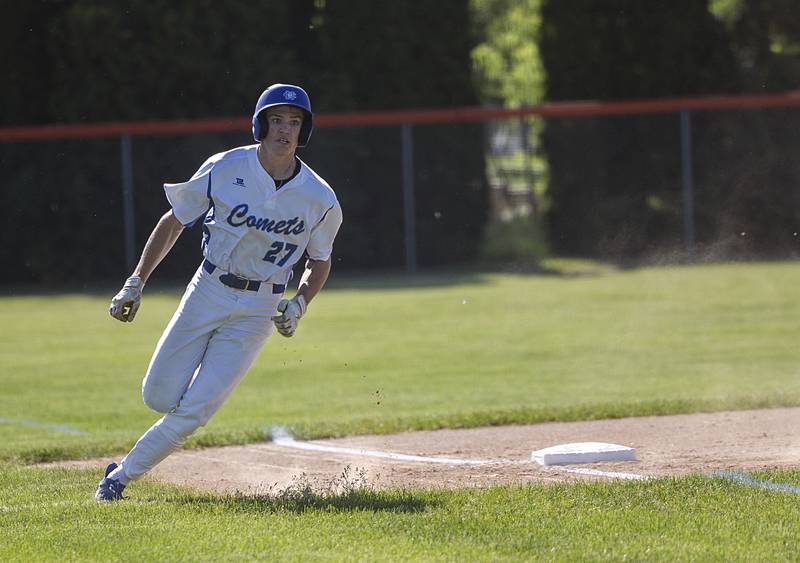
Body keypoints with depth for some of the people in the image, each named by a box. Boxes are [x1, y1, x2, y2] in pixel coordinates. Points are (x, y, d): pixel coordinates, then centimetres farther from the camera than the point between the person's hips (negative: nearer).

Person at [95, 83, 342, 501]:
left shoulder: (321, 199, -8)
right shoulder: (224, 169, -10)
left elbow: (319, 260, 8)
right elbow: (174, 221, 1)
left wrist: (299, 304, -11)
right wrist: (135, 282, -3)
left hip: (259, 309, -1)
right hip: (208, 293, 1)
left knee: (194, 411, -9)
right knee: (159, 398, 0)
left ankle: (123, 475, 8)